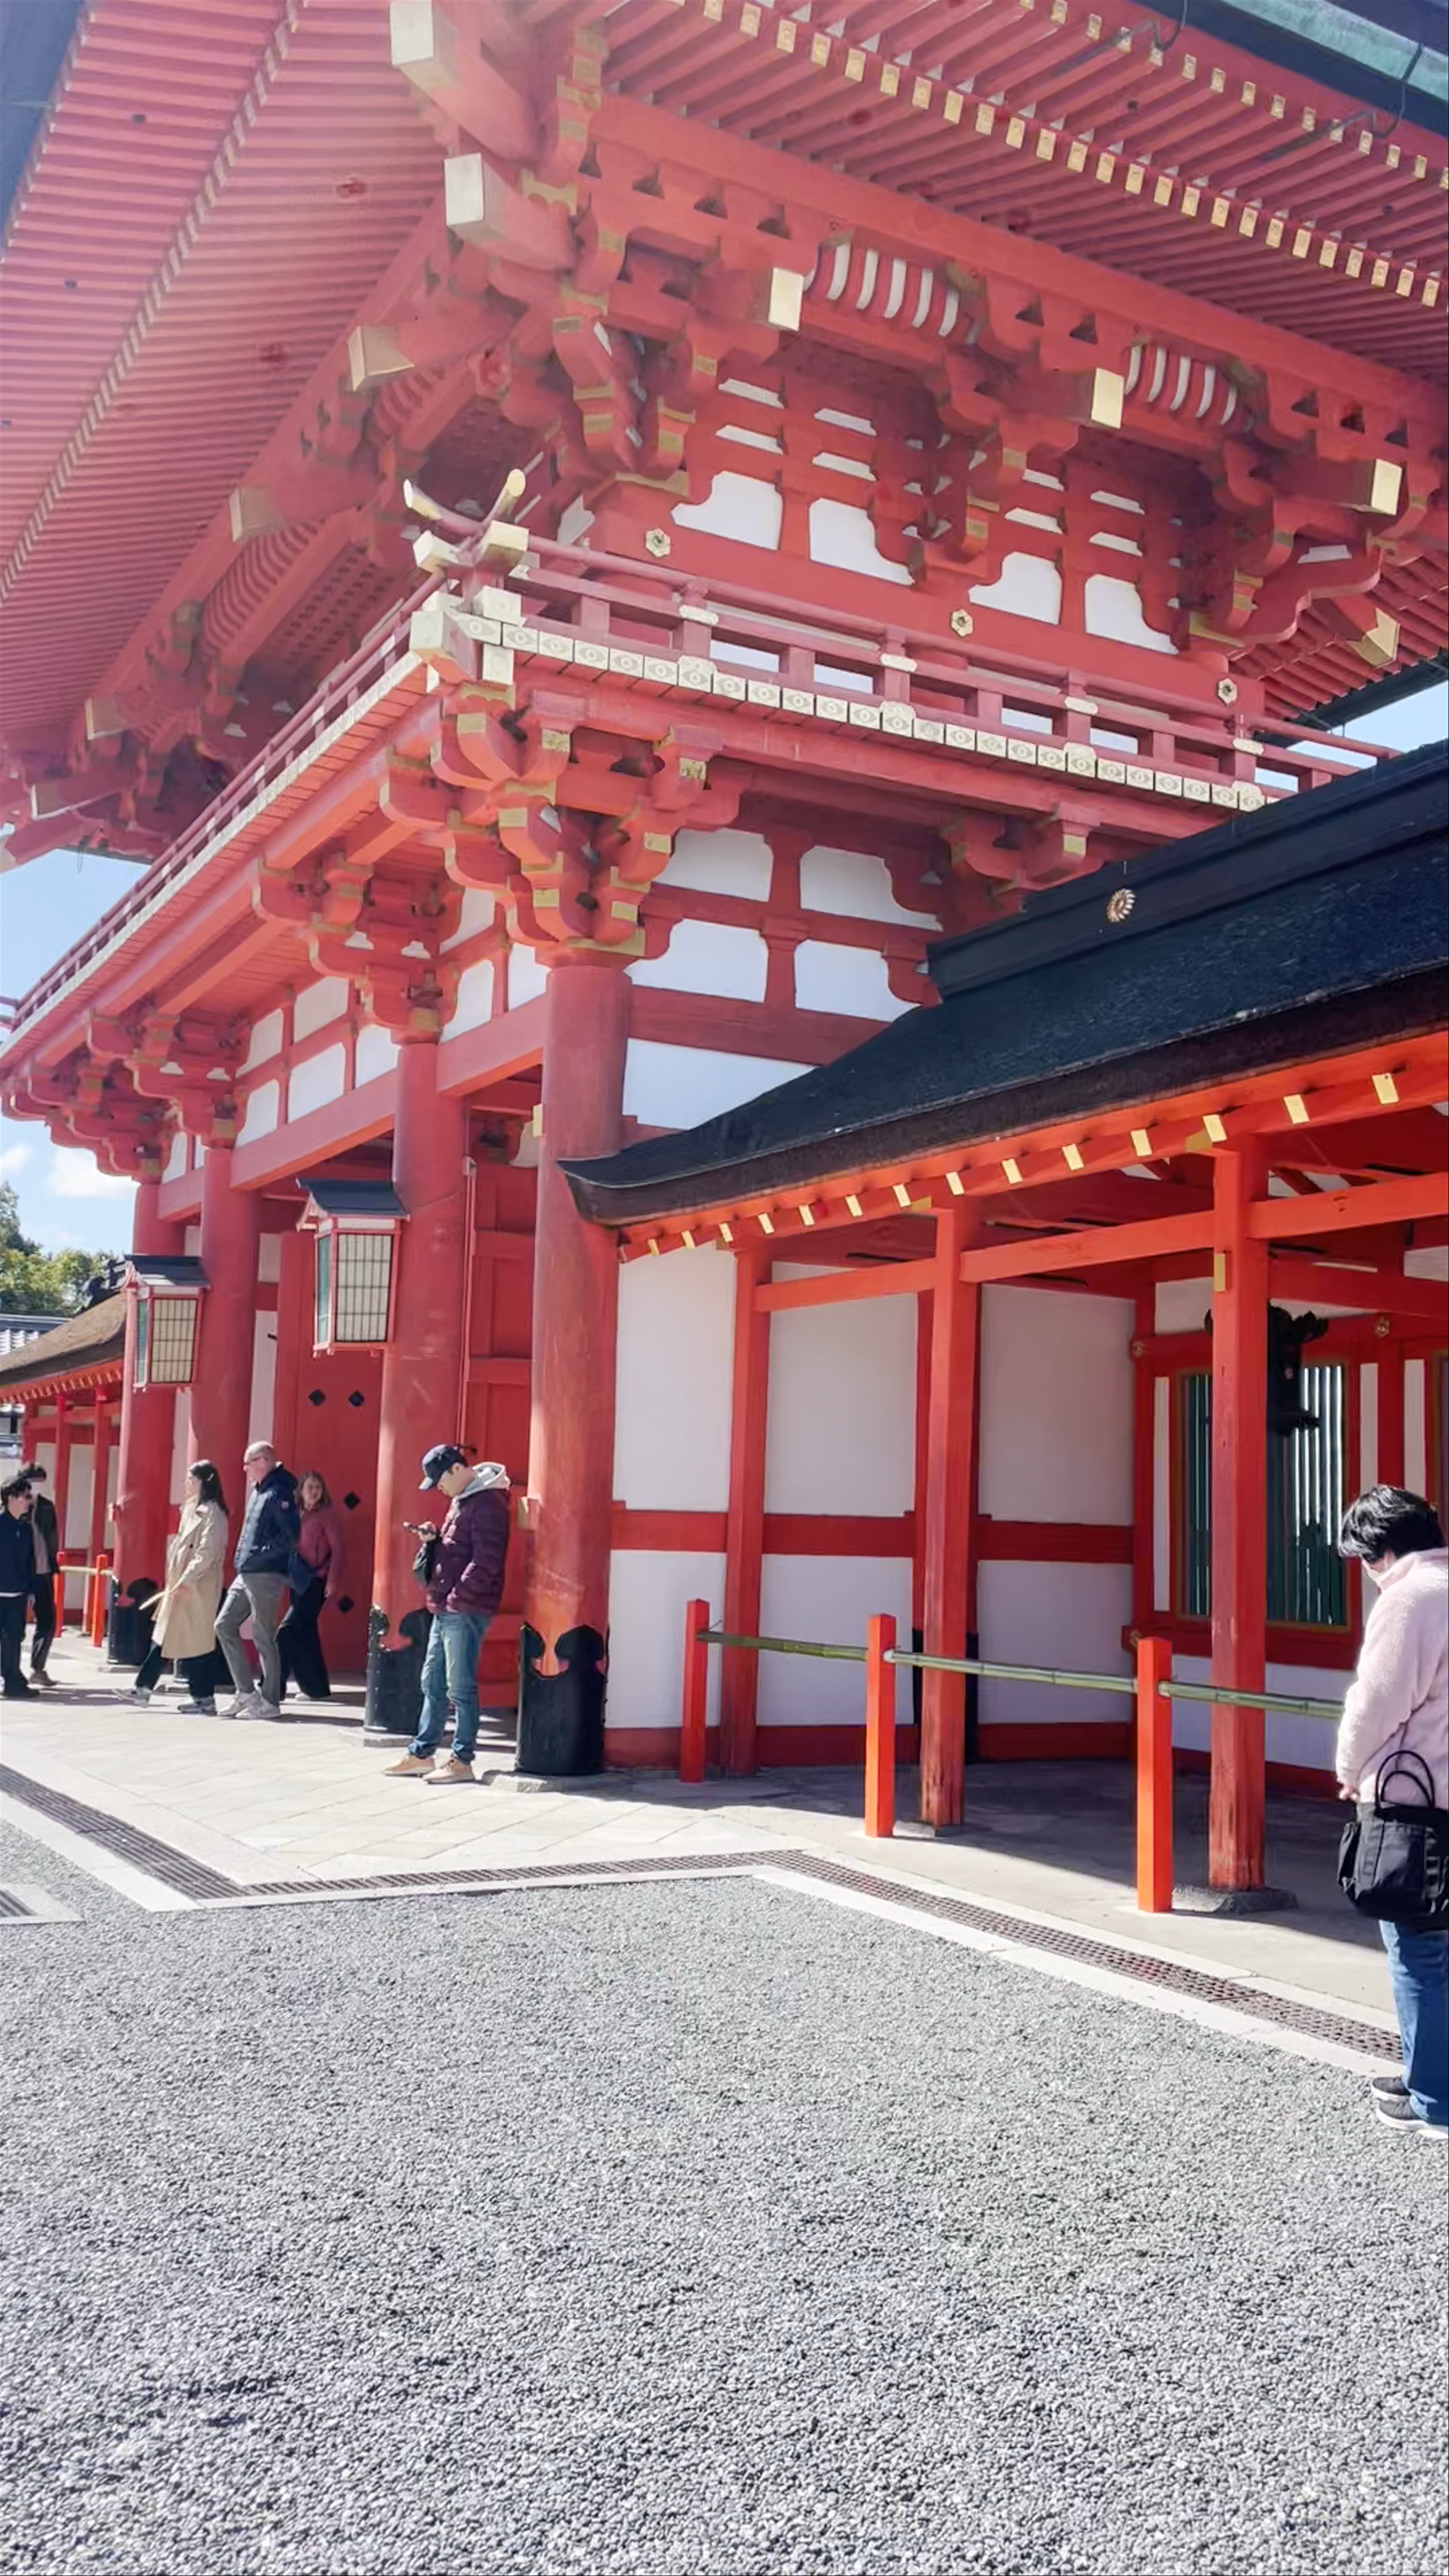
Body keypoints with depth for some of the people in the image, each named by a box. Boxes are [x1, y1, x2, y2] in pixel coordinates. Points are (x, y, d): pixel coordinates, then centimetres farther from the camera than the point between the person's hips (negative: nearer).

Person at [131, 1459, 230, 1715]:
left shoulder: (212, 1512, -12)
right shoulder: (193, 1509, 17)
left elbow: (207, 1553, -19)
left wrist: (186, 1581, -21)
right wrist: (175, 1583, 17)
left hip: (197, 1587, -9)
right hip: (183, 1586, 9)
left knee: (194, 1642, -6)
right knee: (163, 1636, 11)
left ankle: (205, 1700, -1)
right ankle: (143, 1687, 16)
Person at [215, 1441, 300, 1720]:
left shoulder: (279, 1493, -14)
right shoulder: (259, 1490, 15)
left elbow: (292, 1535, -22)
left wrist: (262, 1554, -18)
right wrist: (244, 1556, 12)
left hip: (265, 1576, -10)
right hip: (247, 1574, 10)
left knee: (263, 1638, -4)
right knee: (225, 1626, 11)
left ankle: (270, 1702, 6)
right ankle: (246, 1693, 15)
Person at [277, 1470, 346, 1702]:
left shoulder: (327, 1515, -4)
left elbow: (338, 1549, -9)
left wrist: (333, 1583, -15)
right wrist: (289, 1576, 8)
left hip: (315, 1582, -7)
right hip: (298, 1582, 7)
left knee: (287, 1632, -13)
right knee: (305, 1634, 10)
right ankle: (317, 1688, 17)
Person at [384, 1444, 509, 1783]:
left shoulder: (488, 1503, -15)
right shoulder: (461, 1500, 17)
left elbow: (486, 1563, -20)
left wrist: (457, 1597, -17)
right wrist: (435, 1538, 6)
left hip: (466, 1609, -10)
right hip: (446, 1608, 10)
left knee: (460, 1687, -4)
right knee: (433, 1683, 15)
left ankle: (462, 1761, 3)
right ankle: (423, 1753, 24)